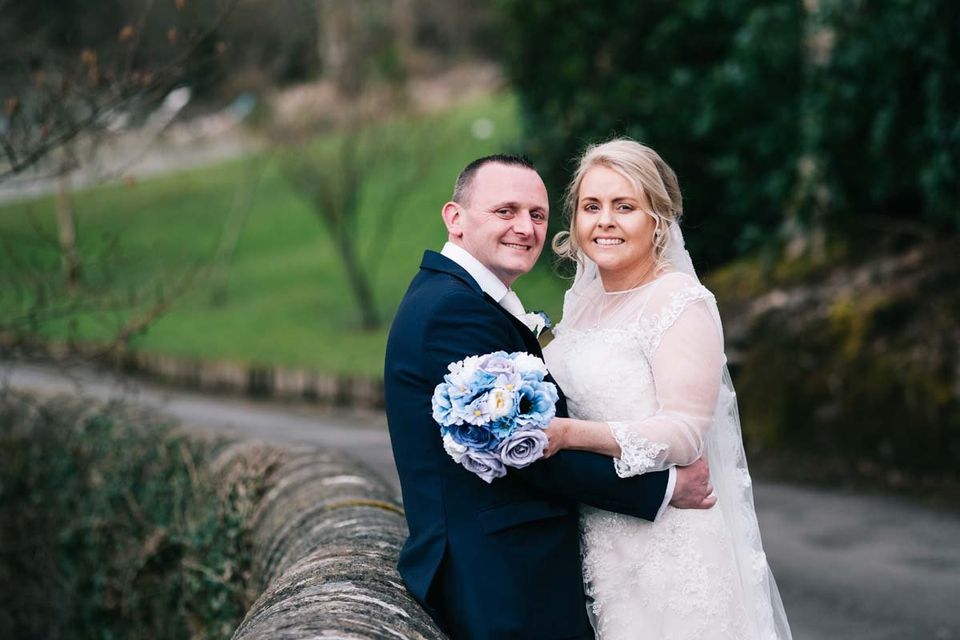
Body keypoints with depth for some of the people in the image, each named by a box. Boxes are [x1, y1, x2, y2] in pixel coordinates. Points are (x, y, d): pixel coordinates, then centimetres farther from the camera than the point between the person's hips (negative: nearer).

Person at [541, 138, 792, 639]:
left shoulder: (682, 303, -14)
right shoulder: (582, 299, 9)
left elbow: (684, 434, -21)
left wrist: (569, 434, -30)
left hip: (666, 542, -7)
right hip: (599, 540, 7)